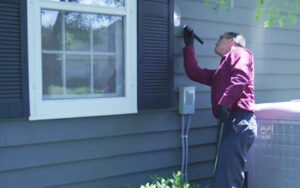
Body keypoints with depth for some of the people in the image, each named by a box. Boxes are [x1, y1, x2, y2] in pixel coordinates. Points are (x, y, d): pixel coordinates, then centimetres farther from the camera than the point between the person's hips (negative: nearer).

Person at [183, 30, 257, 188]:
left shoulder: (239, 52, 7)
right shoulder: (220, 72, 32)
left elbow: (241, 76, -13)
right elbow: (194, 73, 36)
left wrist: (224, 104, -25)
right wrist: (189, 45, 38)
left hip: (239, 120, -9)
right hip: (230, 123, 9)